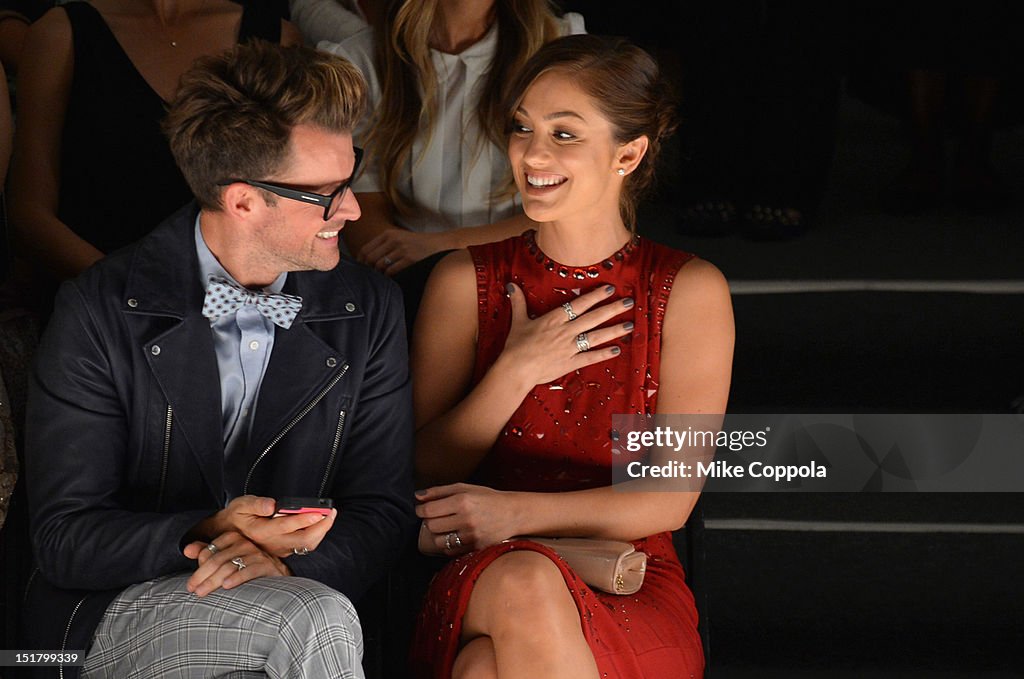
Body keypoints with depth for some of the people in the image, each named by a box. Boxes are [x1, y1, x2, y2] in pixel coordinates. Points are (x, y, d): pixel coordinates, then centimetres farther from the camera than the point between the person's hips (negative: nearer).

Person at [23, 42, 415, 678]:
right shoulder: (101, 312, -6)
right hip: (116, 611, -4)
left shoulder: (370, 309, 4)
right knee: (316, 620, -31)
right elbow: (64, 537, -6)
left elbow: (384, 511, 6)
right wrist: (206, 534, -25)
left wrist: (284, 556, -16)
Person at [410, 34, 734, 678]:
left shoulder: (689, 291, 4)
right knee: (522, 583, -37)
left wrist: (514, 512, -15)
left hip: (634, 587, -1)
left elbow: (667, 500, -3)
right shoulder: (466, 280, 9)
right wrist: (517, 372, -8)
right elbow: (428, 473, 5)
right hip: (480, 580, 1)